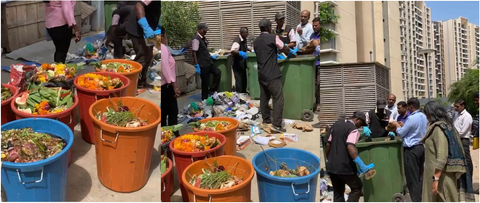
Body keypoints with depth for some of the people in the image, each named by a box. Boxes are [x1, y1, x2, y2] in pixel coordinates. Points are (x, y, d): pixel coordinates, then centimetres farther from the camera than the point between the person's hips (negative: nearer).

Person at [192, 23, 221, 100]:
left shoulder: (203, 38, 10)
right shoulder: (196, 39, -16)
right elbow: (194, 53, -20)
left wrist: (211, 56, 21)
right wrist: (196, 65, -23)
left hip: (208, 62, 9)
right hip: (202, 65, -9)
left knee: (218, 72, 8)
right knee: (205, 82, 1)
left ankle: (212, 90, 16)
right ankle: (205, 100, 14)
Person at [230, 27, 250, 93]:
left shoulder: (244, 39, 5)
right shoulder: (237, 40, -22)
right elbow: (232, 51, -37)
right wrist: (240, 53, -51)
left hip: (243, 64, 9)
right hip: (237, 64, -9)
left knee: (244, 79, 19)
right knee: (239, 80, -7)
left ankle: (244, 93, 34)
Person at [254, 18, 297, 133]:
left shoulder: (256, 41, 12)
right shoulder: (273, 37, -7)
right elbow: (285, 49, 2)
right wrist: (291, 52, 23)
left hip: (261, 74, 8)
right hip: (272, 74, -7)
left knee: (264, 98, 14)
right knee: (278, 99, -6)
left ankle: (266, 120, 22)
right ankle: (276, 125, -12)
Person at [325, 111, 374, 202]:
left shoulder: (336, 124, 14)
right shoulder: (353, 129, -10)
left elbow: (328, 145, 16)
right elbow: (350, 147, -26)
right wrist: (361, 165, -27)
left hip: (331, 166, 7)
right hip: (344, 166, -7)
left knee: (338, 193, 15)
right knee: (357, 187, 12)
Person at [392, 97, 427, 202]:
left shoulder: (411, 118, -19)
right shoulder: (424, 117, 8)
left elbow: (401, 133, -10)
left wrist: (397, 125, 8)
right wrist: (403, 125, 21)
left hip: (411, 150, -9)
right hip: (421, 147, 9)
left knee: (412, 178, -1)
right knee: (420, 175, 15)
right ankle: (421, 198, 22)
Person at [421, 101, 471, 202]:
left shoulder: (438, 127, -16)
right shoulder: (446, 125, 12)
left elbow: (442, 156, -24)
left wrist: (435, 178, -24)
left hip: (441, 175, -9)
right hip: (444, 172, 9)